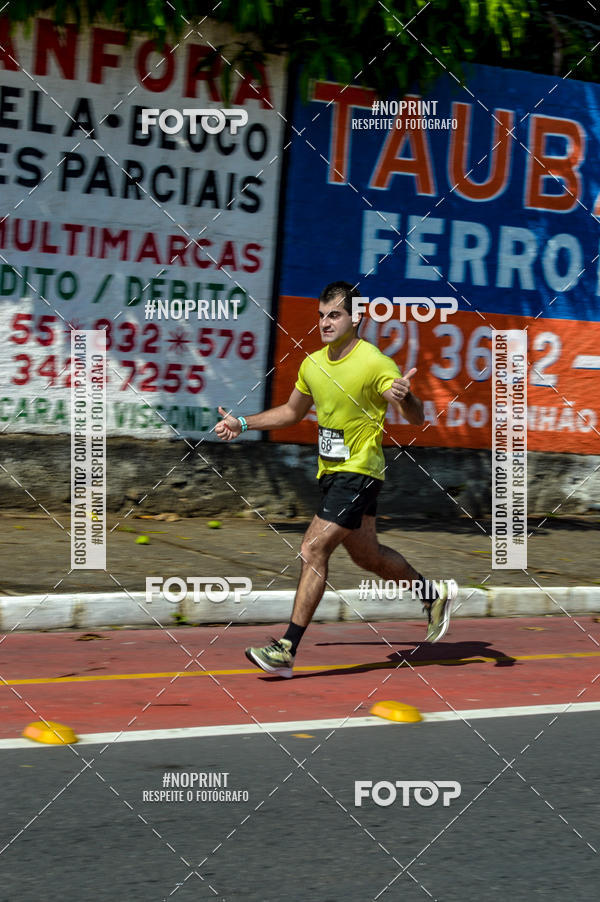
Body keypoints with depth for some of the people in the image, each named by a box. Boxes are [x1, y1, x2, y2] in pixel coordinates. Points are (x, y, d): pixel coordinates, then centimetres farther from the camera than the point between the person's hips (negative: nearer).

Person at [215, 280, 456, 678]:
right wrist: (242, 424, 16)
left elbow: (416, 418, -19)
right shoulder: (312, 364, 6)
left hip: (358, 472, -8)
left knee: (313, 550, -15)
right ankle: (434, 594, 42)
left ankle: (287, 649, -14)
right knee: (367, 555, 19)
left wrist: (405, 397, -42)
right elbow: (292, 411, 24)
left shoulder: (375, 363, -16)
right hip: (331, 472, 8)